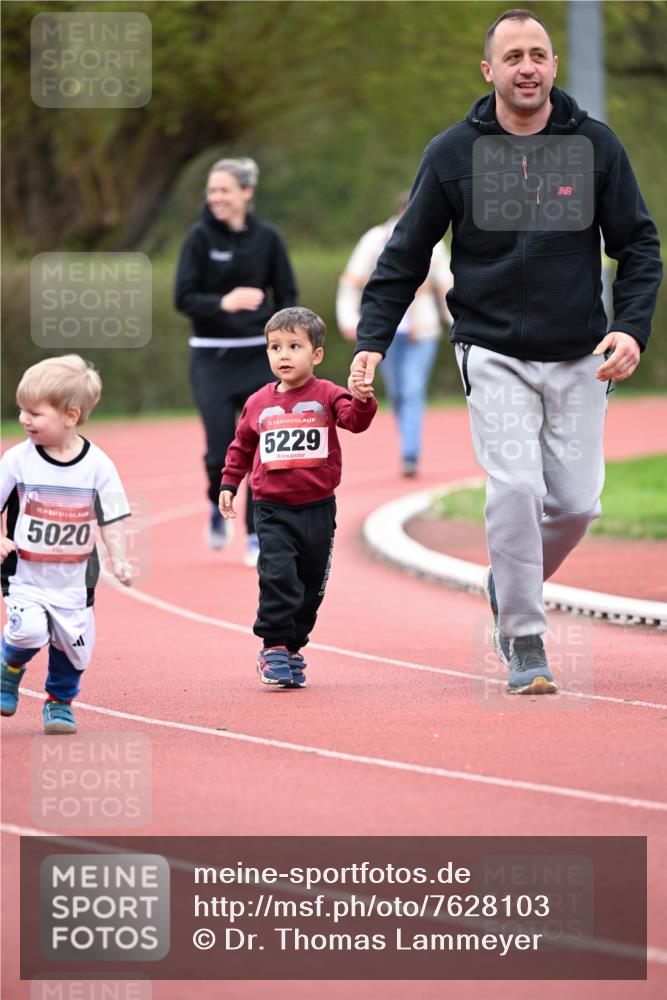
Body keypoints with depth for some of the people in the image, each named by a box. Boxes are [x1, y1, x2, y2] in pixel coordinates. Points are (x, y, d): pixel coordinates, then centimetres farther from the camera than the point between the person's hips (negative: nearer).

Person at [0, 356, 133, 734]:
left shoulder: (97, 464, -7)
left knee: (74, 644, 4)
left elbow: (112, 519, -1)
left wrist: (120, 562, -13)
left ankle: (59, 702, 32)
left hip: (75, 578, 1)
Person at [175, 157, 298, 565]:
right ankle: (218, 508, 28)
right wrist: (223, 303, -26)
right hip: (212, 358, -1)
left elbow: (287, 294, 7)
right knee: (221, 451, -3)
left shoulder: (267, 238, 1)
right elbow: (184, 298, -8)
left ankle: (257, 535, 8)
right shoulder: (200, 237, -5)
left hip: (259, 357, 1)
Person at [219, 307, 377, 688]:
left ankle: (293, 648, 20)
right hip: (272, 509, 0)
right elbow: (242, 446, 18)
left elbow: (354, 420, -17)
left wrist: (363, 400, -36)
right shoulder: (259, 404, 6)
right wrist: (229, 484, 15)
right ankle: (274, 647, -9)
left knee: (311, 582, 8)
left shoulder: (326, 395, -1)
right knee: (277, 576, -15)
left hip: (317, 508, 0)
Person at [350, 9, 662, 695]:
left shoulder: (594, 145, 0)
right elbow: (405, 257, 4)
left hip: (579, 357, 2)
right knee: (516, 488, -18)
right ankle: (524, 645, -8)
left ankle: (510, 588, 30)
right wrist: (372, 342, -6)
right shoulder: (453, 153, -2)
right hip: (494, 354, -2)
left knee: (576, 503, 1)